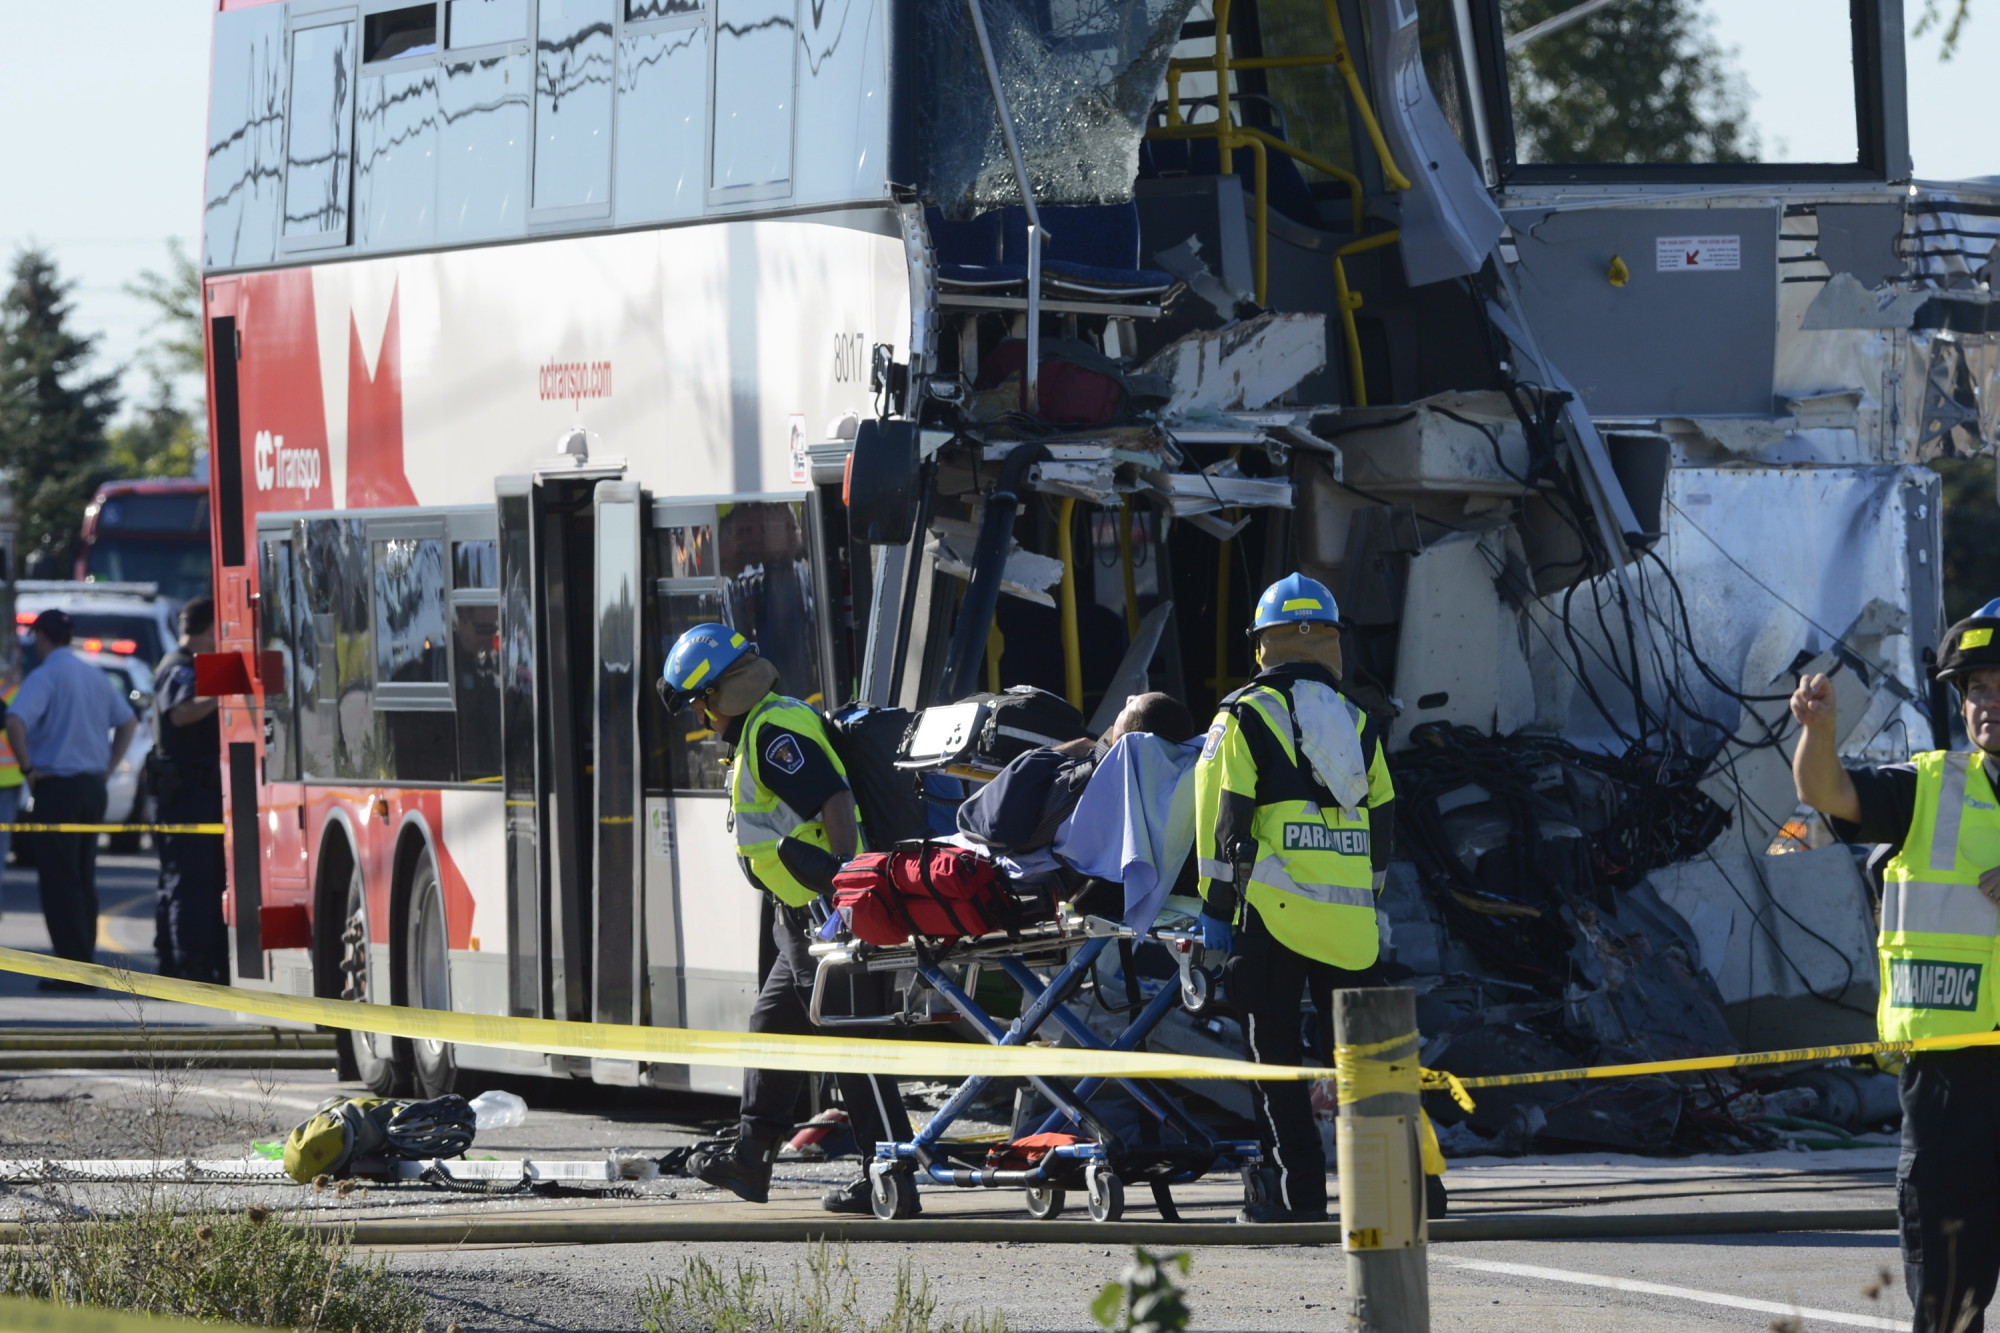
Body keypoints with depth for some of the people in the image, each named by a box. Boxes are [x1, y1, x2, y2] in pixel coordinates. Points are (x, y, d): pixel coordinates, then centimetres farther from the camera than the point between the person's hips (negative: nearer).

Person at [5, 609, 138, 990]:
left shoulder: (45, 677, -12)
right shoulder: (95, 676, 11)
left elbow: (15, 721, -27)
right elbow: (128, 720, 20)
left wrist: (27, 768, -16)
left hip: (57, 787, -7)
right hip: (93, 787, 7)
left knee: (59, 882, -4)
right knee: (84, 880, 13)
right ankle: (84, 964, 14)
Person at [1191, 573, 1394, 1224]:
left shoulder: (1245, 715, 1)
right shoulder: (1358, 723, 16)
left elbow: (1222, 817, -4)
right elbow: (1381, 821, 17)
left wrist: (1217, 905, 0)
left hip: (1272, 911, -4)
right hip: (1349, 918, 4)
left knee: (1277, 1053, -1)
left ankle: (1300, 1192, -5)